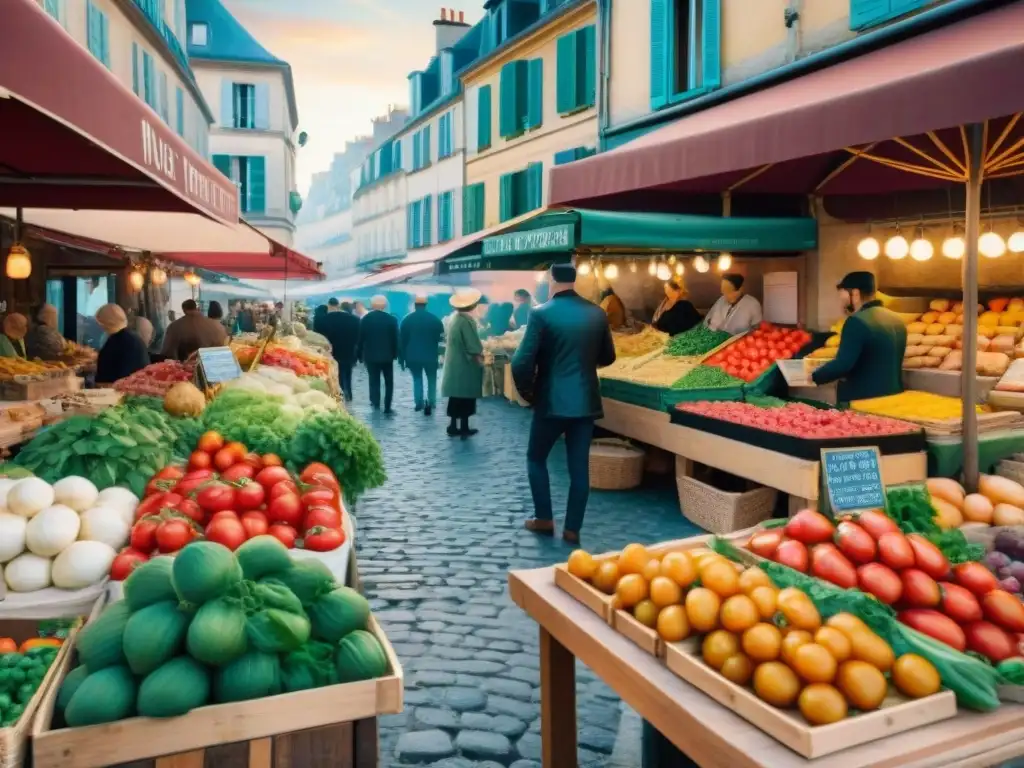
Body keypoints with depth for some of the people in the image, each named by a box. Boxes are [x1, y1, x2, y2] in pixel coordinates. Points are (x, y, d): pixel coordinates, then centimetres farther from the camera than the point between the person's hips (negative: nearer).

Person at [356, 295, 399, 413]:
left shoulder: (365, 319, -1)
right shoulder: (391, 319, -5)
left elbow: (360, 339, 1)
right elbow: (395, 338, -3)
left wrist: (359, 355, 10)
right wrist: (395, 354, 7)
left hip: (371, 355, 1)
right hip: (387, 355, -1)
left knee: (374, 382, 6)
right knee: (389, 382, 9)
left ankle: (375, 405, -1)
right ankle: (387, 408, 5)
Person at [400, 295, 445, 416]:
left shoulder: (407, 319, -1)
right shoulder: (435, 319, -4)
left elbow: (401, 340, 0)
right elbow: (441, 337, -1)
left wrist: (402, 358, 6)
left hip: (413, 356, 1)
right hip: (430, 355, -1)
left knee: (417, 379, 14)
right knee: (431, 380, 11)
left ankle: (419, 403, 10)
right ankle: (430, 404, 3)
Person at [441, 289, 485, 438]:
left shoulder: (454, 318, 6)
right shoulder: (467, 321, -20)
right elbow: (474, 349, -20)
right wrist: (481, 360, -7)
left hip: (454, 365, 8)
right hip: (466, 367, -8)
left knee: (456, 397, 13)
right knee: (466, 398, 1)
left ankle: (453, 427, 18)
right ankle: (464, 429, 7)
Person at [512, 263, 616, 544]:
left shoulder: (542, 313, -11)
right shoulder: (597, 313, 2)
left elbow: (522, 363, -15)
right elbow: (608, 357, 14)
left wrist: (527, 392, 2)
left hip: (552, 402, -3)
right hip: (586, 401, 4)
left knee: (536, 458, 17)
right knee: (579, 466, 9)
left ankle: (544, 519, 19)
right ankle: (572, 528, 15)